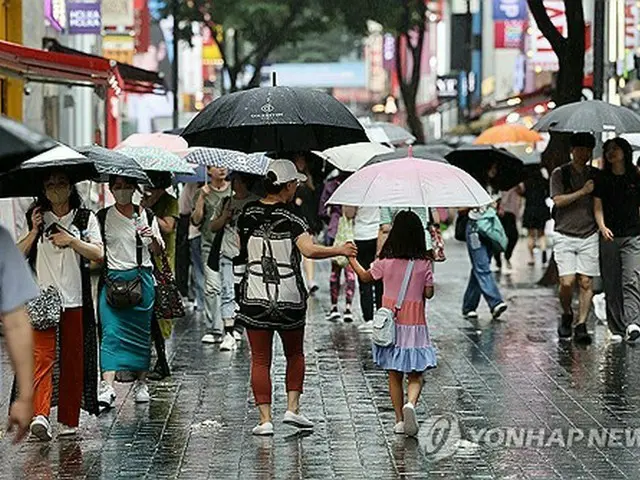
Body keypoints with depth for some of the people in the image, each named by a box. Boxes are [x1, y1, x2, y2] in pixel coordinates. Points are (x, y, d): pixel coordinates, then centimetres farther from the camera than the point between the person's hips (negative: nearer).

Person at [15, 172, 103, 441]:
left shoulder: (85, 218, 9)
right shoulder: (36, 218, 11)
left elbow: (98, 254, 0)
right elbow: (17, 255, 6)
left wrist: (72, 241, -12)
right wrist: (34, 232, -5)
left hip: (75, 300, 1)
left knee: (73, 360, 4)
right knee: (42, 355, -13)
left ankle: (69, 420, 12)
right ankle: (40, 415, -24)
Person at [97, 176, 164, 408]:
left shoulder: (146, 215, 7)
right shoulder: (103, 217, 5)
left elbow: (158, 250, 11)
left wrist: (152, 238, -9)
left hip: (141, 278, 1)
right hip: (112, 279, -1)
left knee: (141, 332, 6)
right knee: (111, 331, -12)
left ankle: (141, 382, 19)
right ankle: (107, 386, -20)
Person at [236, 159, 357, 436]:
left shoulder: (248, 214, 0)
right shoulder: (291, 218, -11)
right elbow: (309, 250, -25)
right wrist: (340, 251, -15)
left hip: (255, 297, 2)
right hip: (289, 298, -2)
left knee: (260, 359, 5)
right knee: (295, 354, 19)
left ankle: (265, 419, 0)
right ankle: (292, 408, 10)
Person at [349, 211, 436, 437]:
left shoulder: (386, 262, -5)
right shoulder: (424, 263, -8)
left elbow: (366, 277, 11)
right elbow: (429, 293, -3)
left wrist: (352, 259, 26)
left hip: (391, 323, 1)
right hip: (415, 324, -1)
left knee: (394, 375, 13)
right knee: (415, 375, 4)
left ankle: (399, 419, 14)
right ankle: (410, 404, -24)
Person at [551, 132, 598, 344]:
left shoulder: (595, 175, 12)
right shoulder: (560, 173, 2)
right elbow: (558, 200, -10)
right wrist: (583, 191, -13)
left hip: (589, 236, 3)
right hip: (565, 236, -3)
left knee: (586, 282, -4)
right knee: (567, 282, -10)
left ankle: (581, 325, 0)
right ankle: (567, 315, 17)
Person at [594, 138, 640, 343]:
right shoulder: (602, 179, 7)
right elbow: (598, 206, 3)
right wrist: (602, 226, -15)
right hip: (609, 238, 1)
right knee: (612, 285, 3)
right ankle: (617, 329, 8)